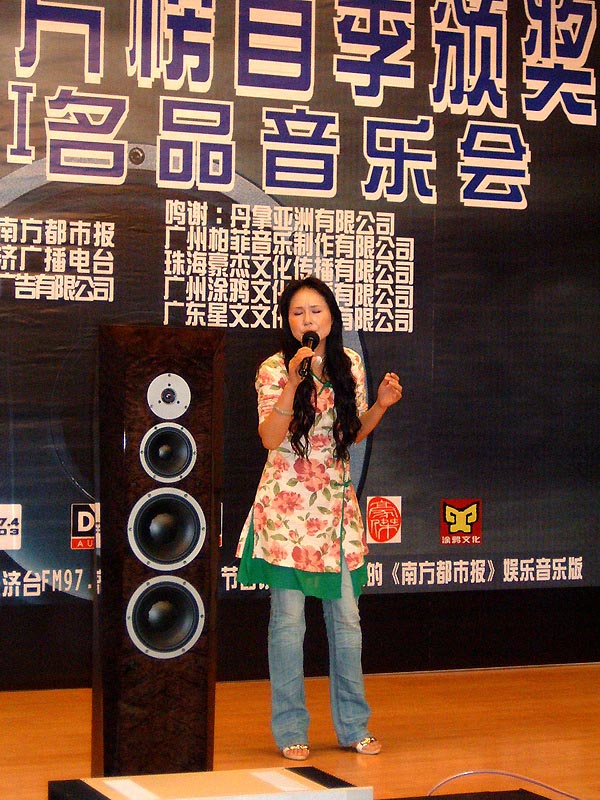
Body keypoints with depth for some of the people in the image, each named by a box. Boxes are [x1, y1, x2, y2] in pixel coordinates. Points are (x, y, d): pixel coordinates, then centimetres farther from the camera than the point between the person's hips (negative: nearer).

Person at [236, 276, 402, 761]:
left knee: (346, 617, 7)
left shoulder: (350, 366, 7)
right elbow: (270, 439, -16)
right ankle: (291, 730, 9)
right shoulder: (274, 370, -5)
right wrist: (292, 383, -24)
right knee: (288, 617, -2)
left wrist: (381, 405, -2)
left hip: (337, 502, 4)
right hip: (287, 503, -4)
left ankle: (353, 726, 20)